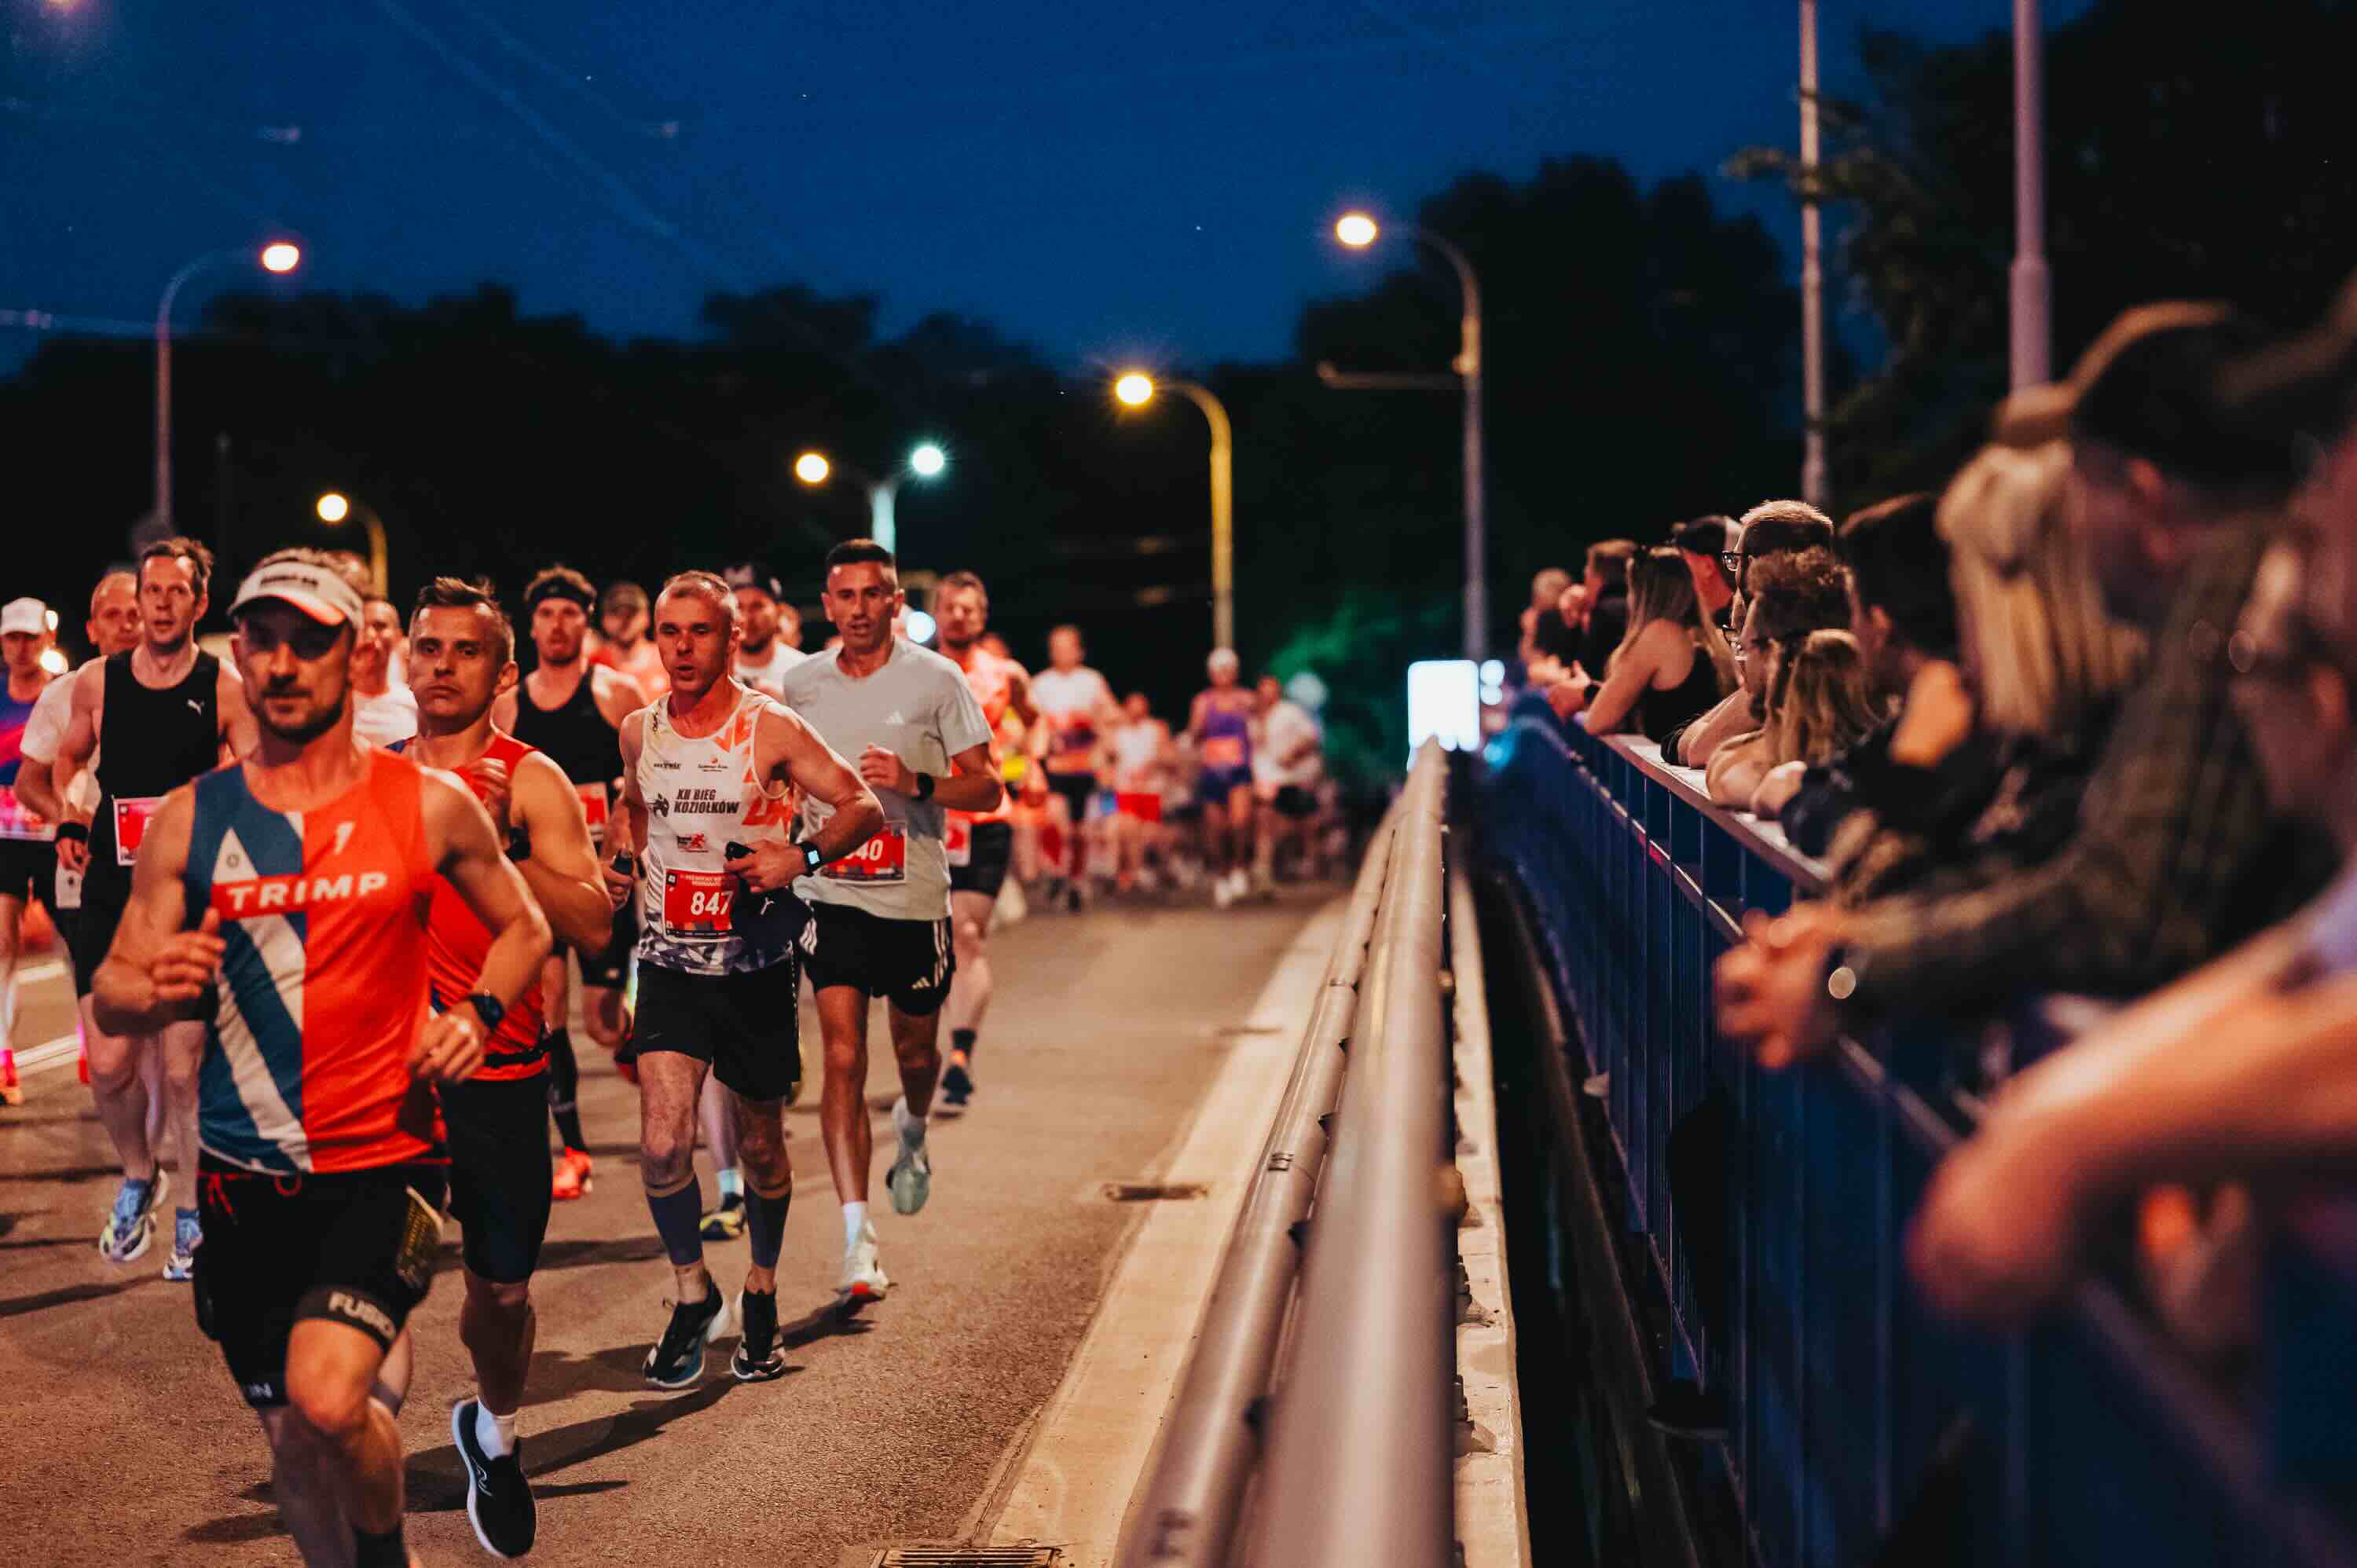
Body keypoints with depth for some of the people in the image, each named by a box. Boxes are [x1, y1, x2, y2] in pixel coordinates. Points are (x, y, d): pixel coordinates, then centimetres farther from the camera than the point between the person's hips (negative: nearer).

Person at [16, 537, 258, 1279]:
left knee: (184, 1069, -3)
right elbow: (38, 776, 17)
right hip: (110, 893, 2)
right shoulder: (97, 681, 6)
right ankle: (137, 1177, 28)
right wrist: (66, 817, -3)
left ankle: (194, 1214, 14)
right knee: (110, 1065, 0)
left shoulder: (226, 689, -2)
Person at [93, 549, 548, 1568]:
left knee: (327, 1399, -23)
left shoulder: (429, 805, -1)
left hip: (382, 1162, -3)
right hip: (245, 1177, 3)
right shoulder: (189, 821, 3)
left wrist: (478, 1012, -6)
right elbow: (110, 1001, 5)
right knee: (293, 1443, 10)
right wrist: (155, 992, -19)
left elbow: (524, 929, 14)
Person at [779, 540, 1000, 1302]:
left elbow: (987, 787, -4)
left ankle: (912, 1133, 52)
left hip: (915, 897, -1)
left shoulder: (935, 680, -4)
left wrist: (915, 782, -20)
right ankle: (856, 1236, -13)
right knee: (843, 1058, -11)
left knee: (915, 1052, 15)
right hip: (833, 893, 1)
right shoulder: (800, 683, 5)